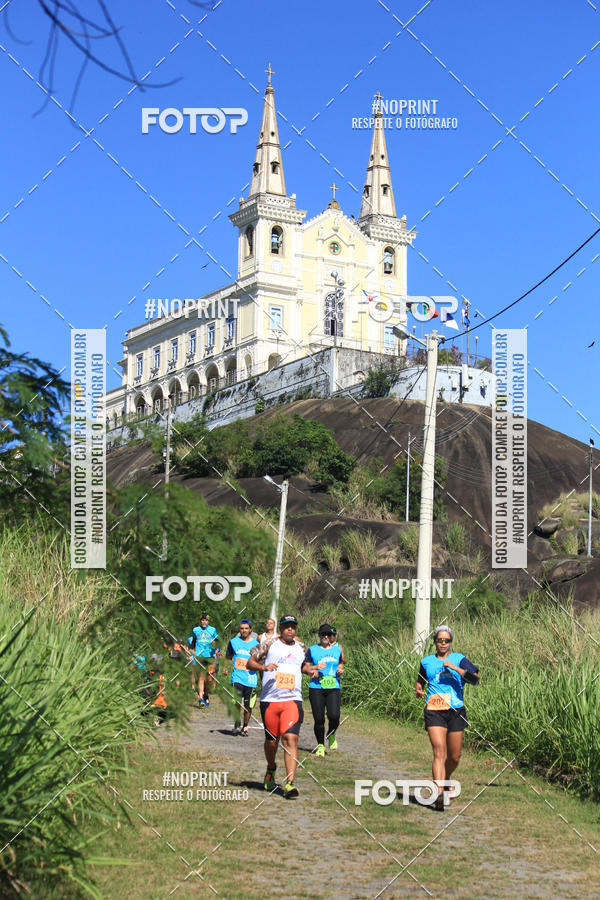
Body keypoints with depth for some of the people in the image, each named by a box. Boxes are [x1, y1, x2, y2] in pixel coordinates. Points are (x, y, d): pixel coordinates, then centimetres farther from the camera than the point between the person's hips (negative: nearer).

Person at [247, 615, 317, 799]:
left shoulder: (301, 647, 14)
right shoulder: (269, 645, 3)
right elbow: (250, 662, 4)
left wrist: (310, 670, 11)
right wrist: (263, 667, -15)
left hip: (293, 700, 1)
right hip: (269, 699, -1)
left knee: (291, 738, -15)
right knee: (271, 740, 9)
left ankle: (290, 783, -18)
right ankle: (270, 770, 39)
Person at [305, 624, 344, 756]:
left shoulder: (337, 648, 12)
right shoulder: (312, 650, 5)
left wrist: (340, 670, 4)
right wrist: (313, 670, -12)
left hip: (333, 687, 1)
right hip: (316, 688, -1)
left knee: (334, 716, -17)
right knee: (319, 719, -3)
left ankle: (331, 735, 15)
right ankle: (320, 745, 16)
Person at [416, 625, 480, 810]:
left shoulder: (459, 659, 5)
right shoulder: (427, 662, 12)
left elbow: (475, 679, -9)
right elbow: (421, 679, 30)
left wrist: (454, 667, -16)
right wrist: (419, 690, 9)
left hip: (456, 711, 1)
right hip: (434, 712, -1)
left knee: (454, 757, 7)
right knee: (439, 752, -17)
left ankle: (445, 781, 37)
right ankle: (439, 794, -24)